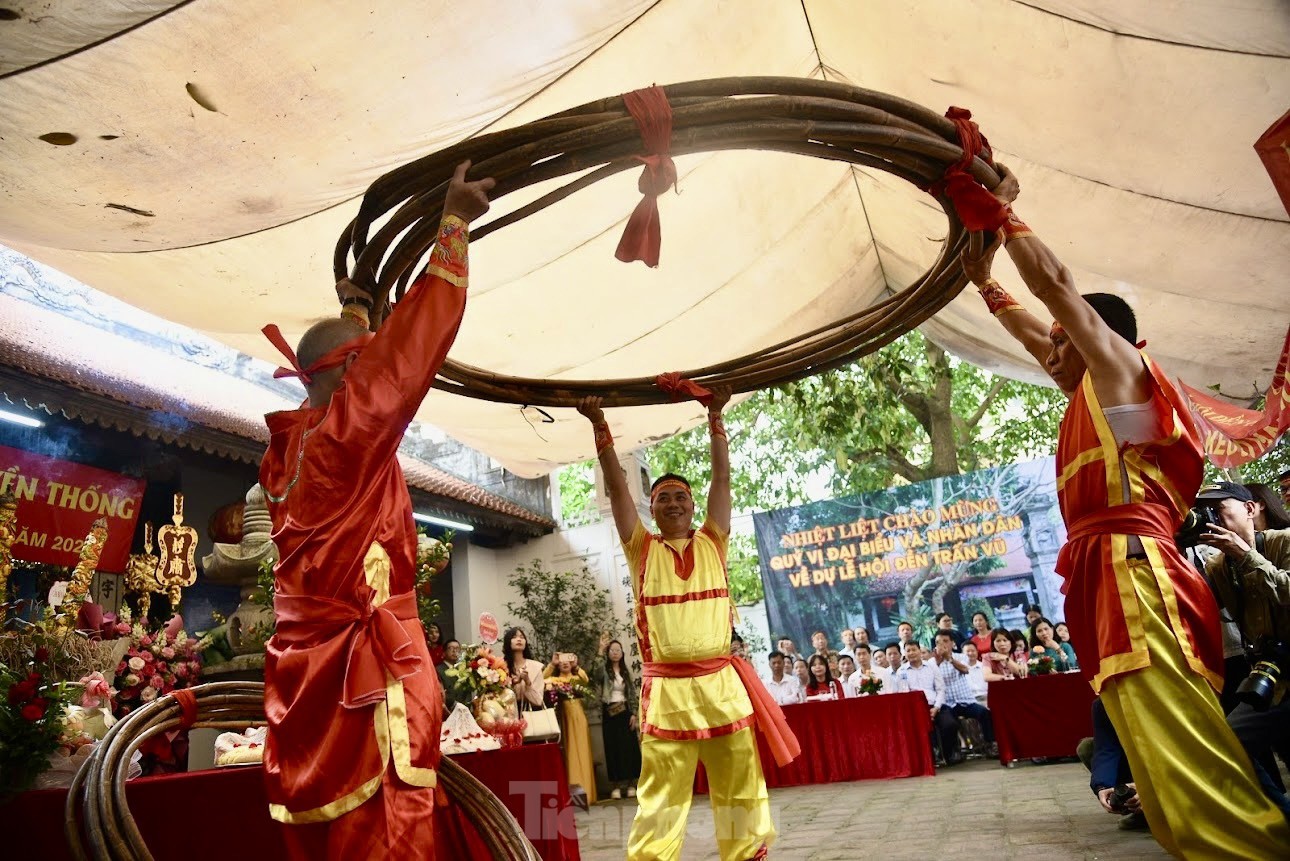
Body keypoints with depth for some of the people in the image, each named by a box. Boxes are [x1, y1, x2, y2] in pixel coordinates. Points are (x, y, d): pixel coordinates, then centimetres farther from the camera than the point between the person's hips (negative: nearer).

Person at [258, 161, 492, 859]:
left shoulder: (287, 447, 12)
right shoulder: (345, 434, -12)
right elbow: (407, 349, -14)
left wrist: (352, 308, 41)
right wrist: (453, 225, -7)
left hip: (303, 678, 10)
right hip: (365, 676, -9)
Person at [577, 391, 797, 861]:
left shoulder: (712, 542, 11)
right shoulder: (641, 549, 8)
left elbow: (722, 478, 4)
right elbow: (616, 487, 2)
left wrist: (715, 416, -1)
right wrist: (600, 426, -4)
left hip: (722, 684, 2)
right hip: (666, 690, -1)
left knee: (741, 791, 9)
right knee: (659, 800, 2)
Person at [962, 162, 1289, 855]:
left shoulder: (1119, 367, 9)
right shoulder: (1091, 398, 30)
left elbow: (1053, 281, 3)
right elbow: (1031, 335, 42)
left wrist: (1001, 210, 13)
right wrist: (985, 284, 47)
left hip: (1129, 569, -10)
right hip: (1104, 578, 10)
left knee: (1186, 764, -18)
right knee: (1168, 794, 6)